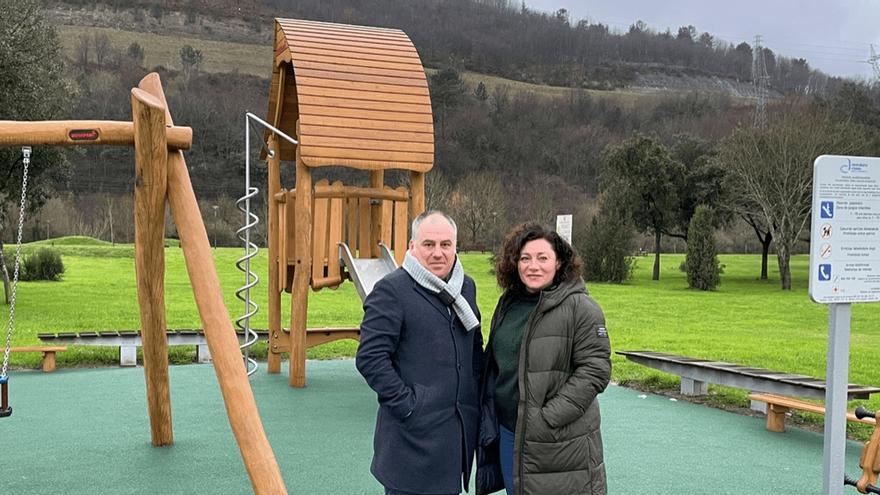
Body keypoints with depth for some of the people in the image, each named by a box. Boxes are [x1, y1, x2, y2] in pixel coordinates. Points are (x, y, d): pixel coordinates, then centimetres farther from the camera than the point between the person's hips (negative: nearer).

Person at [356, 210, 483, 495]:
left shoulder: (466, 287, 12)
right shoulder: (391, 290, -10)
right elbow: (370, 358, -15)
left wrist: (476, 395, 12)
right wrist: (406, 405, -16)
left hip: (459, 429, 7)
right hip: (415, 433, -6)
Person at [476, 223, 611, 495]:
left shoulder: (580, 308, -11)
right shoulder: (507, 304, 9)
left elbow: (595, 371, -15)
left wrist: (548, 418, -18)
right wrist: (489, 417, 13)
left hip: (560, 445, -6)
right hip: (508, 434, 6)